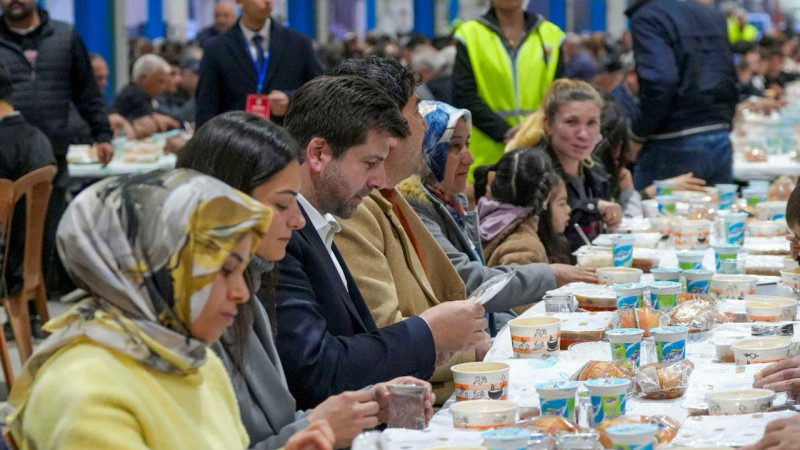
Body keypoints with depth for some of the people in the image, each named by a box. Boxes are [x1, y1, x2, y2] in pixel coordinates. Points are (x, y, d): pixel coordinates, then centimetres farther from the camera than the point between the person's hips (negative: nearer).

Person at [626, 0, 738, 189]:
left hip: (674, 145, -8)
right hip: (721, 142, 8)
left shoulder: (646, 17, -10)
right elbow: (731, 79, 19)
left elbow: (658, 83, -22)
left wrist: (638, 133, -11)